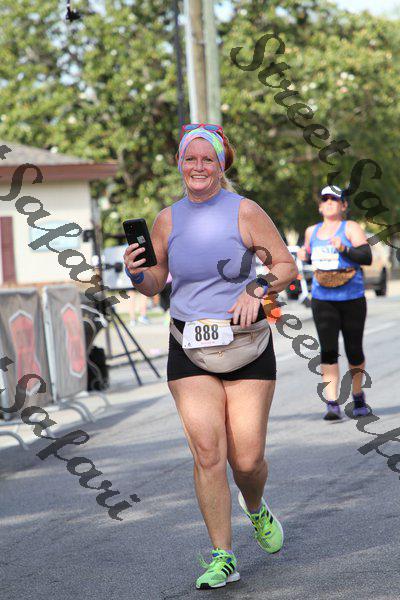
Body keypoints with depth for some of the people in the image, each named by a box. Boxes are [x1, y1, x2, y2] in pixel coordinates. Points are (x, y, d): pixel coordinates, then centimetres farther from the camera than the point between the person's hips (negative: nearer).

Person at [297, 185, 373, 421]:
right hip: (322, 299, 2)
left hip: (352, 298, -2)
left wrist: (344, 249, -25)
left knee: (354, 350, 5)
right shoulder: (312, 231, 14)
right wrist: (304, 256, 9)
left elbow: (367, 257, -11)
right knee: (328, 350, -10)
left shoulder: (351, 228, 0)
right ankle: (332, 404, -14)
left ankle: (358, 396, 29)